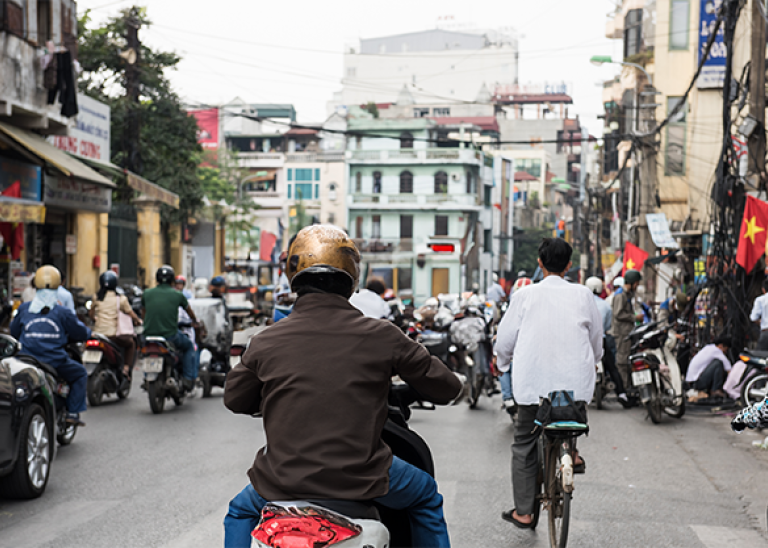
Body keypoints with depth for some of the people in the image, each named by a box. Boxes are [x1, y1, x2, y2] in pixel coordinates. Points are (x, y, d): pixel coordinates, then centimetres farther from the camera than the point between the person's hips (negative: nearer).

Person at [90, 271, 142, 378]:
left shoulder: (97, 297, 7)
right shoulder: (120, 299, -1)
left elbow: (91, 314, 19)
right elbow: (131, 314, 8)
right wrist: (138, 321, 29)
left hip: (97, 333, 3)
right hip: (112, 335, -3)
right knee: (131, 342, 23)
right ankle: (126, 368, 10)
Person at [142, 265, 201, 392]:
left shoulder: (147, 293, 5)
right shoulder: (177, 295, 0)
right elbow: (189, 311, 20)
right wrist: (195, 321, 42)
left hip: (149, 334, 3)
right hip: (170, 336, -2)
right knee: (189, 346, 26)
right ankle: (188, 379, 15)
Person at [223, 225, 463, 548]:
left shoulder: (265, 342, -4)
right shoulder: (381, 336, -7)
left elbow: (235, 400, 13)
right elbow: (447, 389, 2)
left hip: (284, 480, 1)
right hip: (362, 478, -1)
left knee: (241, 512, 33)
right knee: (427, 497, 29)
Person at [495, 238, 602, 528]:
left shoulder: (525, 295, -1)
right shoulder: (583, 294, 2)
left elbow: (504, 344, 5)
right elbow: (597, 344, 13)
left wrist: (506, 359, 28)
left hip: (533, 382, -1)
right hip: (575, 381, 1)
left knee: (524, 445, 12)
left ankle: (523, 512, 14)